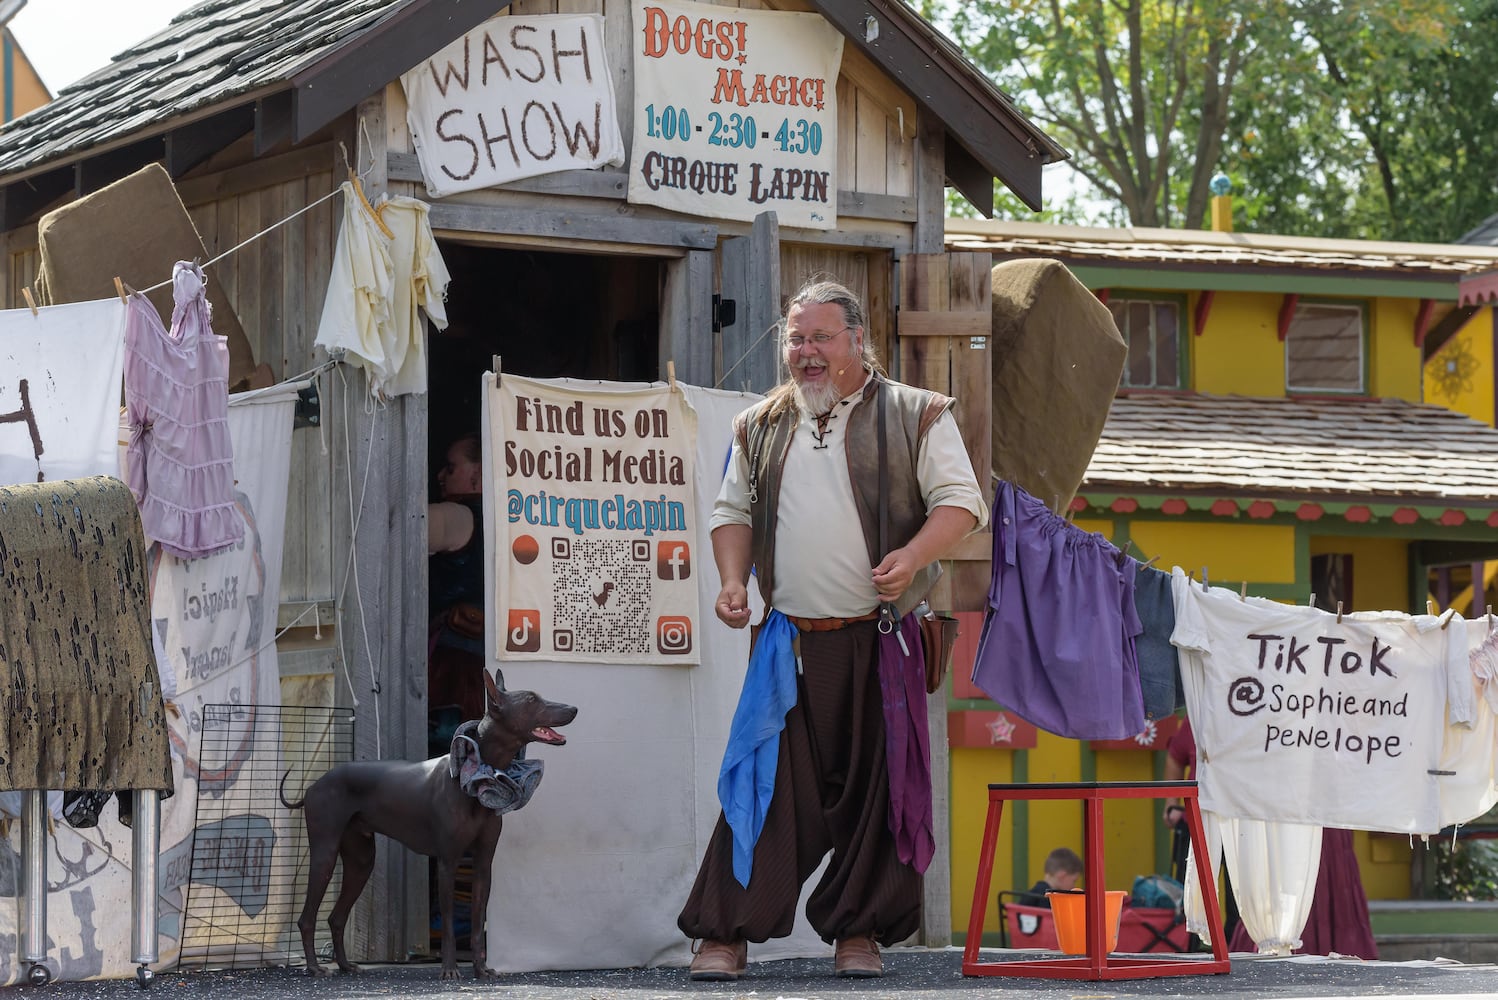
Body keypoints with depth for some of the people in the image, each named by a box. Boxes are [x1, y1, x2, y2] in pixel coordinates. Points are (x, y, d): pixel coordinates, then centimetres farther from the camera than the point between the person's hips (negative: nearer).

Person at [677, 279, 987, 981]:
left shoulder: (914, 415, 4)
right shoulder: (761, 427, 15)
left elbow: (960, 501, 0)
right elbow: (733, 511, 21)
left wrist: (912, 556, -18)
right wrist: (733, 581, 3)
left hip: (881, 638, -2)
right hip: (788, 642, 2)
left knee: (878, 784, 0)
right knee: (768, 781, -4)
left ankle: (860, 930, 10)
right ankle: (725, 932, -1)